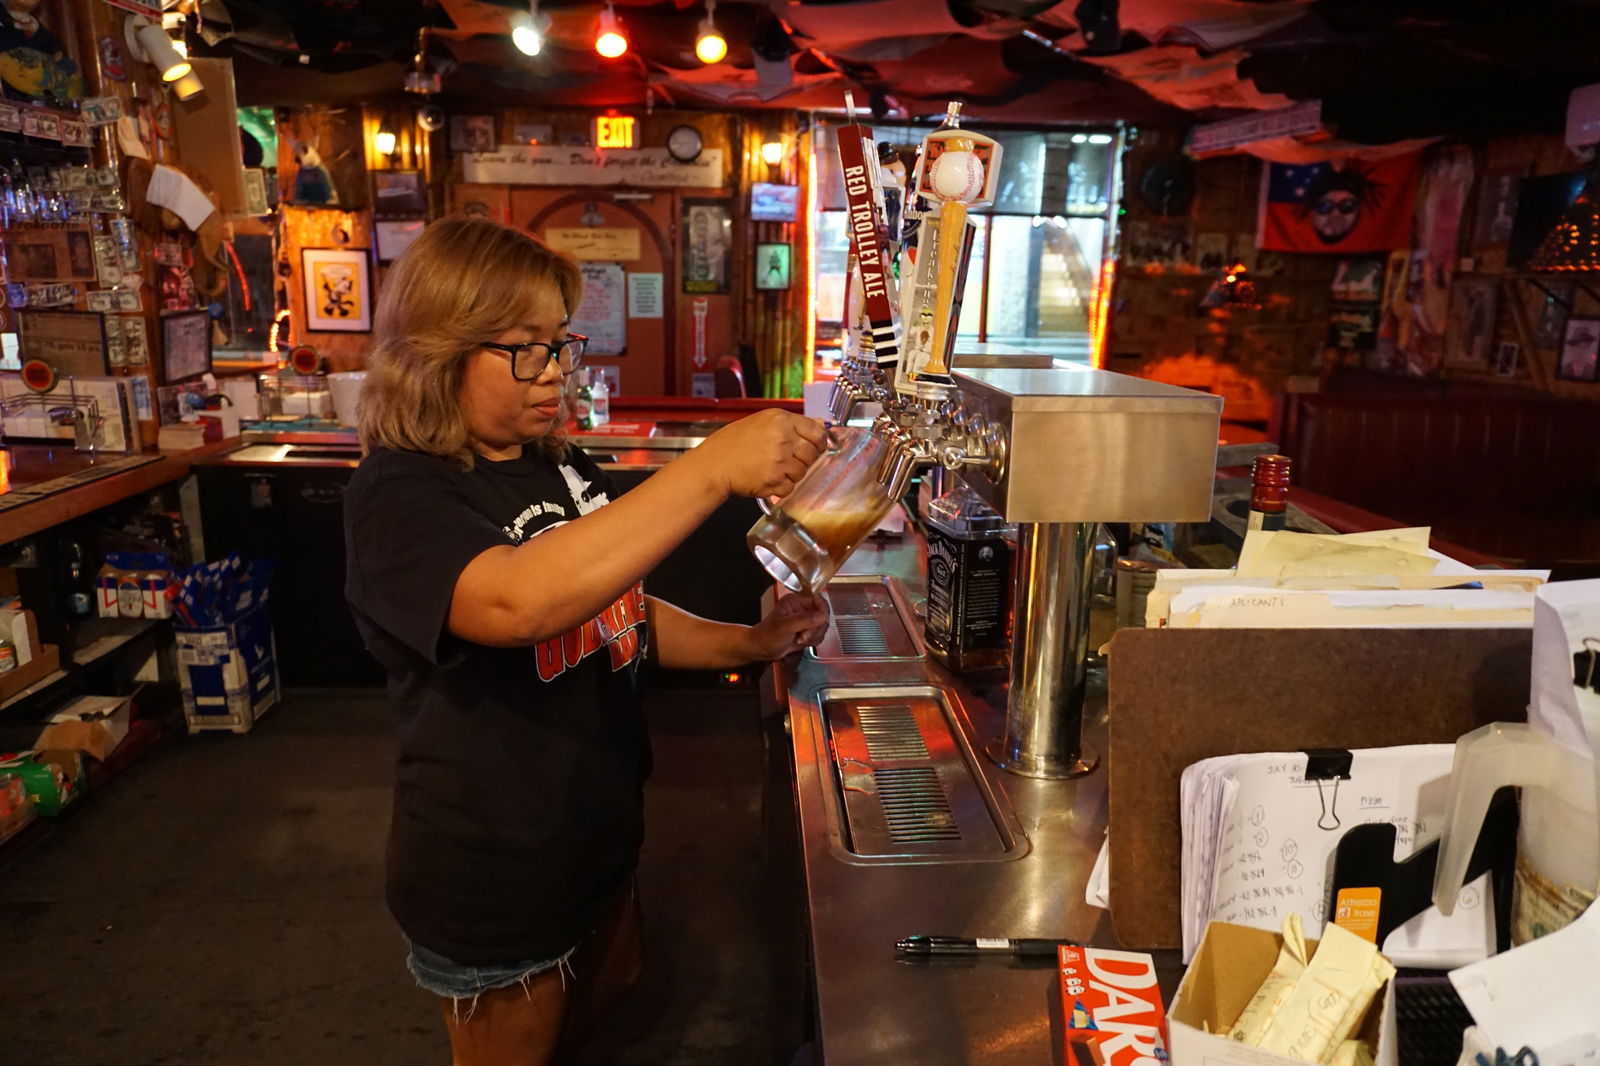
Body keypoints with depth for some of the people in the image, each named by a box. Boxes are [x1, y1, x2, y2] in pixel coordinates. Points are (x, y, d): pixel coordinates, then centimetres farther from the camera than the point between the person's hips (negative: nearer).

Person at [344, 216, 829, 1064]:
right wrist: (712, 469, -43)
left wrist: (750, 643, -4)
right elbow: (521, 602, -42)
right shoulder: (399, 495, -22)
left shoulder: (565, 469, 1)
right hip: (492, 890, -6)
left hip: (602, 844, 7)